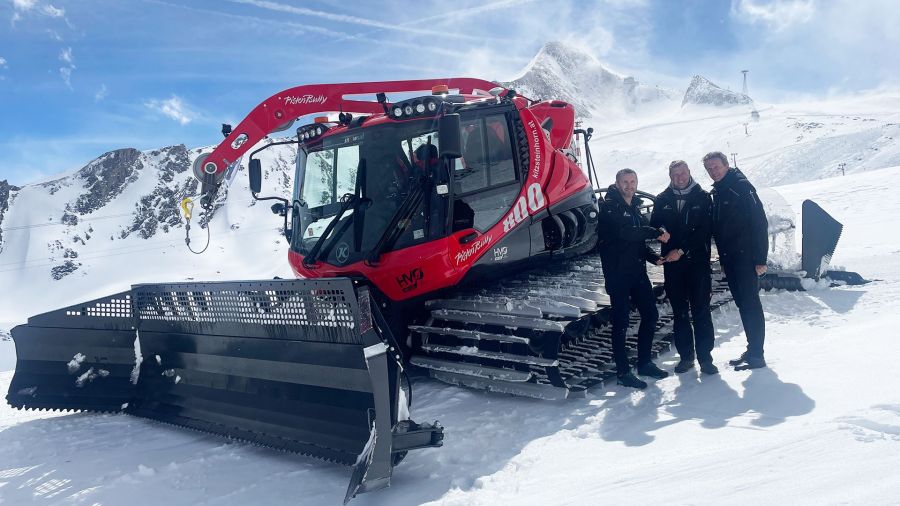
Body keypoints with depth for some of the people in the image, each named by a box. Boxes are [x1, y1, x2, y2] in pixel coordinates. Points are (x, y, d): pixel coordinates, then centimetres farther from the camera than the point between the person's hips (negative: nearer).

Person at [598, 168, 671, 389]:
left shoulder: (635, 208, 16)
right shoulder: (609, 206, -7)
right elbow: (623, 232, -23)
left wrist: (653, 257, 1)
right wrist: (656, 233, -18)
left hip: (637, 271, 7)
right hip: (617, 273, -7)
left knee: (650, 314, 10)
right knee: (621, 322, -2)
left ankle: (645, 363, 25)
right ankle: (623, 372, 7)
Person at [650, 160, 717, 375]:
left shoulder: (702, 197, 2)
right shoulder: (662, 200, 9)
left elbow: (705, 230, -6)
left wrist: (682, 250, -12)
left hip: (698, 261, -2)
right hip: (672, 263, 2)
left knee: (701, 311, -3)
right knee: (679, 312, 8)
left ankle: (705, 357, 3)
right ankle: (686, 355, 17)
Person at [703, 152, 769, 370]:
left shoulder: (741, 186, -9)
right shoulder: (717, 193, 15)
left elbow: (760, 222, -14)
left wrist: (760, 258, -18)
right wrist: (722, 257, 15)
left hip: (745, 257, -8)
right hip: (729, 259, 8)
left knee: (751, 304, -5)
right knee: (743, 304, 12)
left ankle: (756, 355, 0)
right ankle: (752, 350, 21)